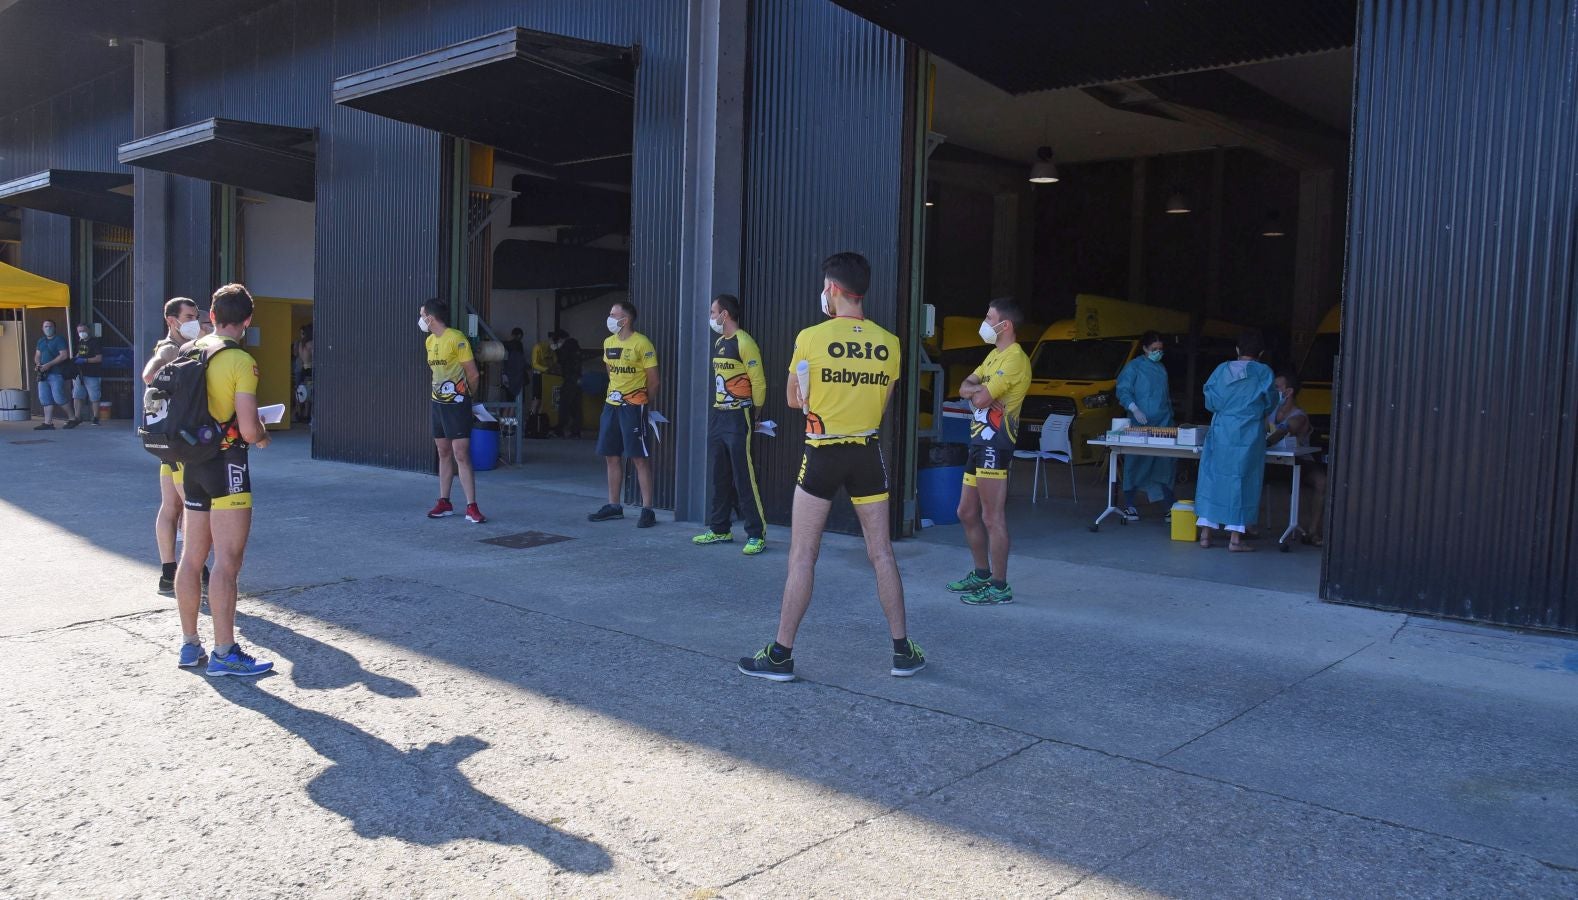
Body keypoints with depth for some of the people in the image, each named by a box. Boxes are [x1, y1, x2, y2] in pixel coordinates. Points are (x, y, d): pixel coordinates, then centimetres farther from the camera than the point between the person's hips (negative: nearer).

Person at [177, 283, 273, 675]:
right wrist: (263, 437, 3)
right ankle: (224, 653, -3)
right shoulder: (241, 361, -14)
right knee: (227, 561, -5)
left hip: (193, 460, 8)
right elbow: (248, 427, -19)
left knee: (193, 556, 14)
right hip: (227, 462, -8)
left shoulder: (189, 353, 8)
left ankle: (190, 645, 22)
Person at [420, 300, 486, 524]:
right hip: (437, 402, 7)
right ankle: (444, 503, 18)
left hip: (457, 404, -7)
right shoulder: (430, 341, 10)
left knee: (461, 455, -10)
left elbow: (472, 373, -10)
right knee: (444, 453, 11)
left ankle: (471, 507, -8)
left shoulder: (456, 339, -14)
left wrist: (466, 395, 5)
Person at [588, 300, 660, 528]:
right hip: (611, 405, 7)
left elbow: (653, 380, -7)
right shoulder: (608, 343, 11)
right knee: (612, 457, 11)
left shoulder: (642, 344, -11)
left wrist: (644, 402, 3)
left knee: (640, 458, -6)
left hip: (633, 407, -7)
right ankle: (613, 505, 21)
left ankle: (647, 509, -2)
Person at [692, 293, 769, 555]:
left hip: (738, 418, -9)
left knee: (744, 477, -8)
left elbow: (758, 382, -13)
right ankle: (719, 530, 22)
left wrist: (753, 415, -6)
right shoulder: (718, 343, 14)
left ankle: (757, 535, -3)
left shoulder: (744, 343, -13)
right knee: (719, 476, 13)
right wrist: (717, 409, 13)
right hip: (717, 416, 9)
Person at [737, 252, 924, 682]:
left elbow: (794, 399, 0)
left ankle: (781, 654, 8)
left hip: (823, 453, -3)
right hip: (868, 453, 3)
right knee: (881, 553, 11)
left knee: (802, 555, 3)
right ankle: (903, 650, 17)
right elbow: (883, 401, 10)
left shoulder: (812, 337, -9)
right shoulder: (888, 342, 1)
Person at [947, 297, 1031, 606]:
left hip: (995, 442, -10)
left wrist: (977, 391, 2)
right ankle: (982, 574, 28)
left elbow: (980, 399, -20)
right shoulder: (994, 354, 20)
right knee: (967, 513, 16)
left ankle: (1000, 587, -3)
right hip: (980, 440, 10)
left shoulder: (1014, 358, -13)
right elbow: (964, 388, 12)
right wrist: (980, 389, -9)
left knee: (993, 518, -8)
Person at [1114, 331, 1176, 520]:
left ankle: (1170, 506, 4)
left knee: (1166, 464, 0)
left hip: (1162, 424, 5)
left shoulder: (1161, 369, 17)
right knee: (1136, 463, -2)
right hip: (1140, 425, -5)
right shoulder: (1134, 366, -1)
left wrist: (1170, 415, 18)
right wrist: (1135, 410, -21)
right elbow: (1123, 390, -7)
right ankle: (1130, 506, 5)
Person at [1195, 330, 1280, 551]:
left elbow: (1210, 402, 4)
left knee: (1213, 476, 9)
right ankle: (1235, 538, 3)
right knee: (1242, 481, 3)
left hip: (1220, 432, 3)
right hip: (1249, 435, -2)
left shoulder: (1222, 370, 2)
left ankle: (1206, 533, 10)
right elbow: (1270, 404, 4)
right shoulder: (1263, 373, -4)